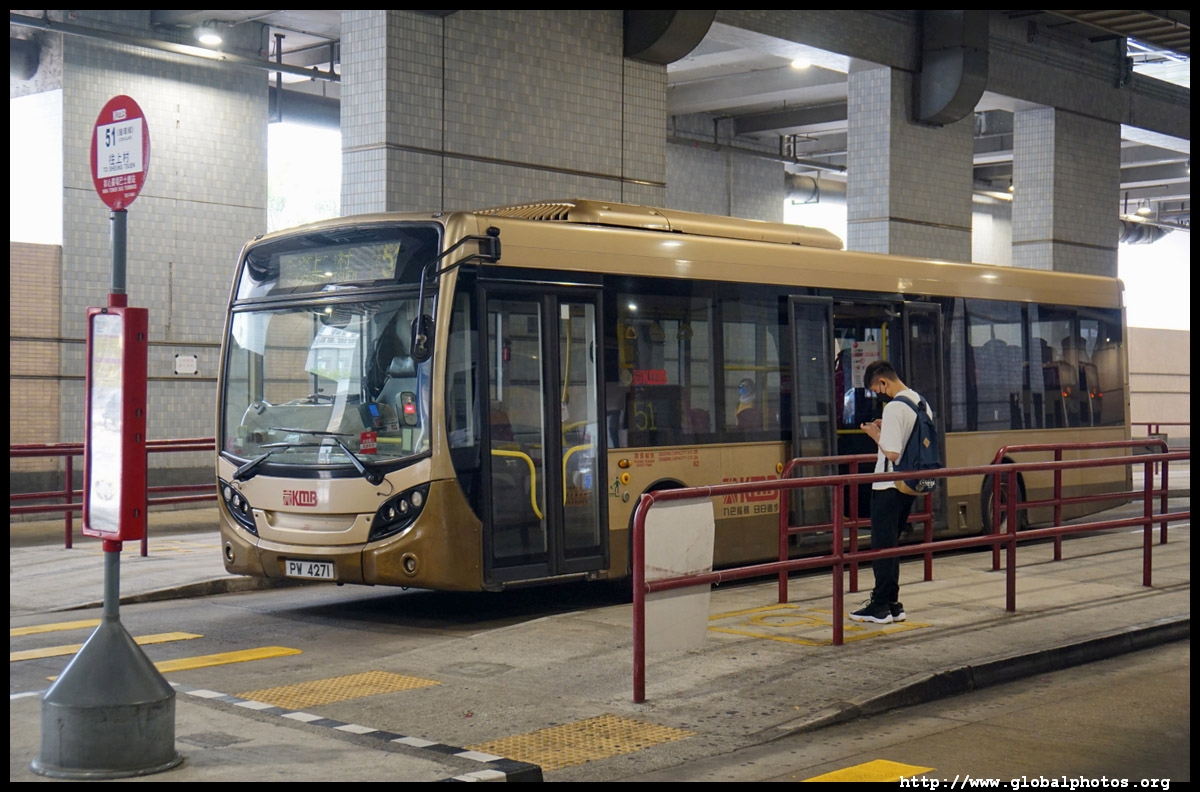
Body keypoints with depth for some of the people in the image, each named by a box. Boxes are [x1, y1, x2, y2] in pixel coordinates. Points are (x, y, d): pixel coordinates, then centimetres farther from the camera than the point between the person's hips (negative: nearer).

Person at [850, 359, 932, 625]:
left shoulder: (894, 408, -19)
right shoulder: (922, 403, 9)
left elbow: (892, 453, -24)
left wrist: (875, 434, -7)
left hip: (889, 487, -9)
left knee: (882, 546, 0)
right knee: (891, 545, 16)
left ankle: (880, 608, 4)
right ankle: (891, 604, 19)